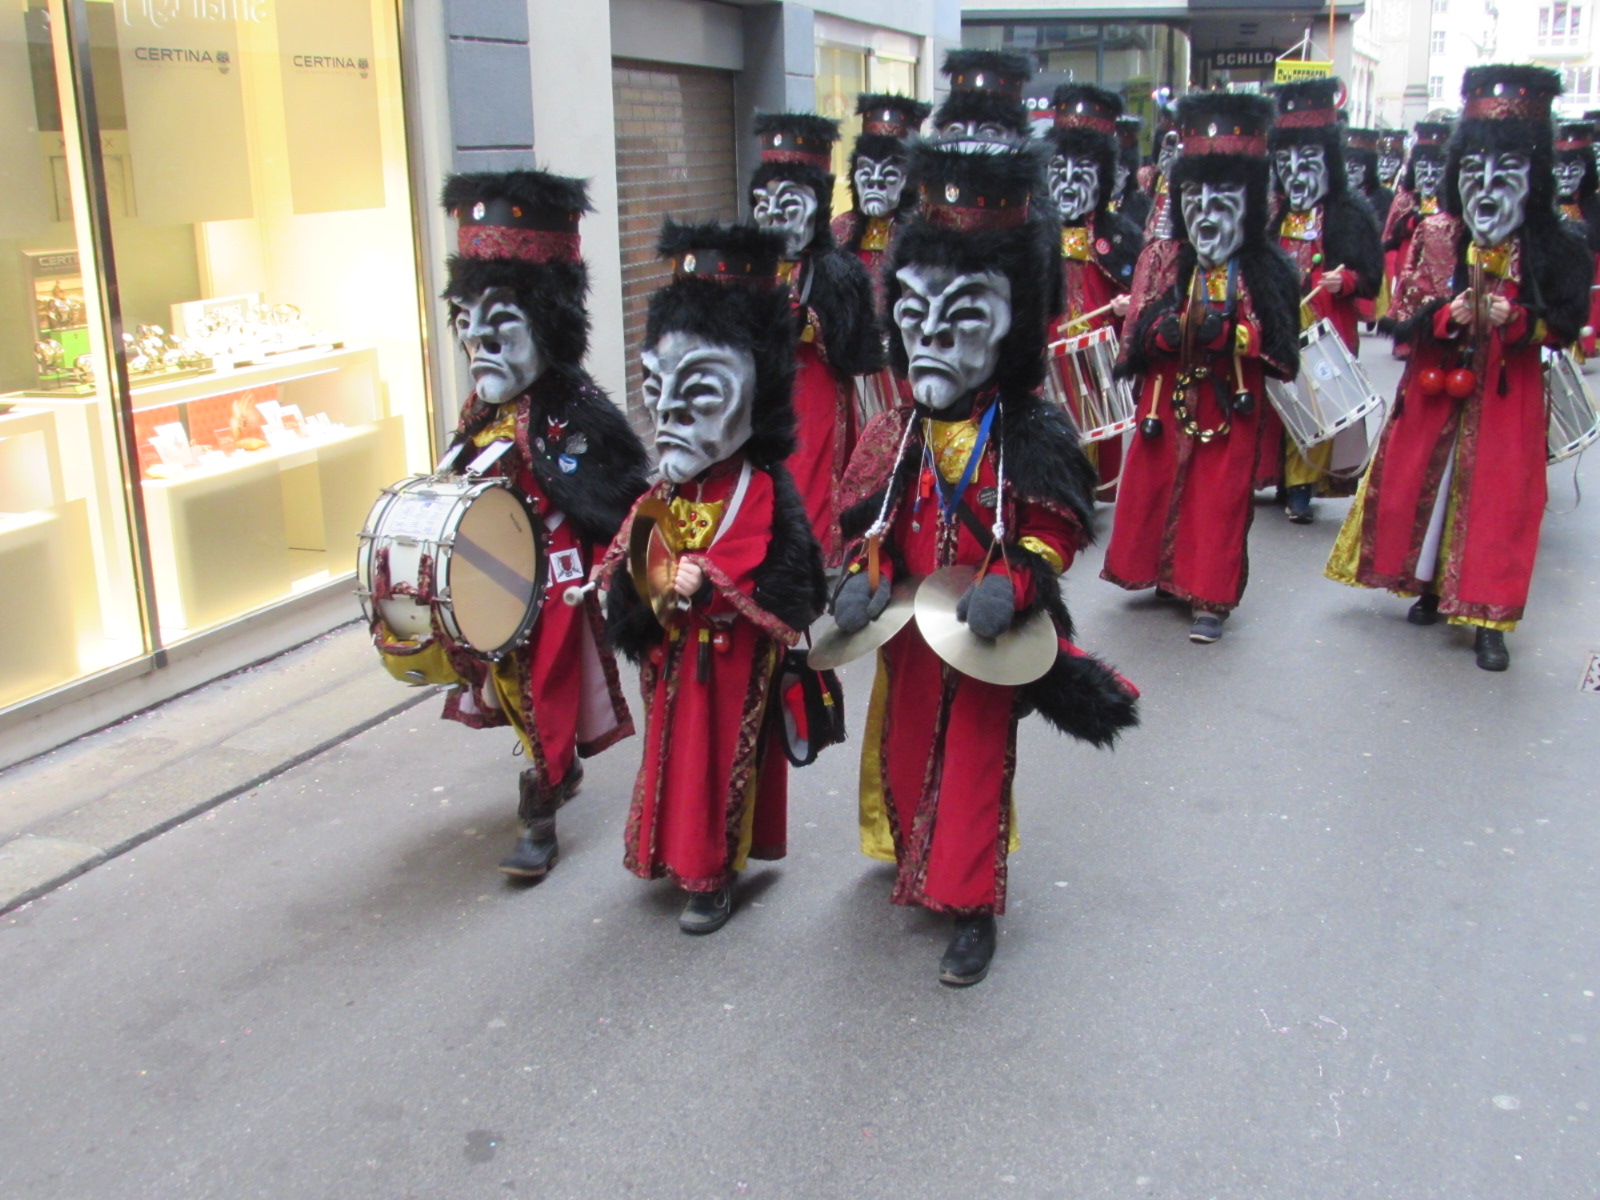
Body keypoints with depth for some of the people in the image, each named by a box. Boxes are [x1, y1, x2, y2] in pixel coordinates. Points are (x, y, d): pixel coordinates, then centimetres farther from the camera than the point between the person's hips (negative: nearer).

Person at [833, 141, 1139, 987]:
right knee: (906, 750, 18)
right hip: (908, 631, 4)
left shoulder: (1033, 435, -10)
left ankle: (972, 908, 15)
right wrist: (862, 577, -15)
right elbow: (869, 522, 4)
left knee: (976, 762, 3)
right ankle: (918, 862, 44)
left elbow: (1054, 532, -9)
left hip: (986, 636, -4)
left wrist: (1013, 584, -25)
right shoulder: (893, 435, 0)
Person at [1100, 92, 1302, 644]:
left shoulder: (1265, 270, -2)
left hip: (1231, 406, -3)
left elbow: (1277, 343, -6)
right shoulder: (1169, 264, 5)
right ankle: (1165, 573, 25)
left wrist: (1229, 334, -23)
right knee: (1155, 484, 6)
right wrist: (1165, 332, -21)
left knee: (1219, 496, -1)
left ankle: (1209, 597, 6)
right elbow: (1138, 328, 0)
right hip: (1167, 401, 3)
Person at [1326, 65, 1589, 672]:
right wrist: (1444, 317, -20)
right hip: (1433, 390, 2)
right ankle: (1430, 586, 27)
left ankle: (1488, 617, 5)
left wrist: (1517, 321, -21)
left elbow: (1566, 325, -3)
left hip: (1508, 396, -1)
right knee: (1420, 483, 8)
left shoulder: (1554, 247, -3)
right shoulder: (1435, 235, 0)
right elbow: (1402, 314, 0)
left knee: (1498, 497, -2)